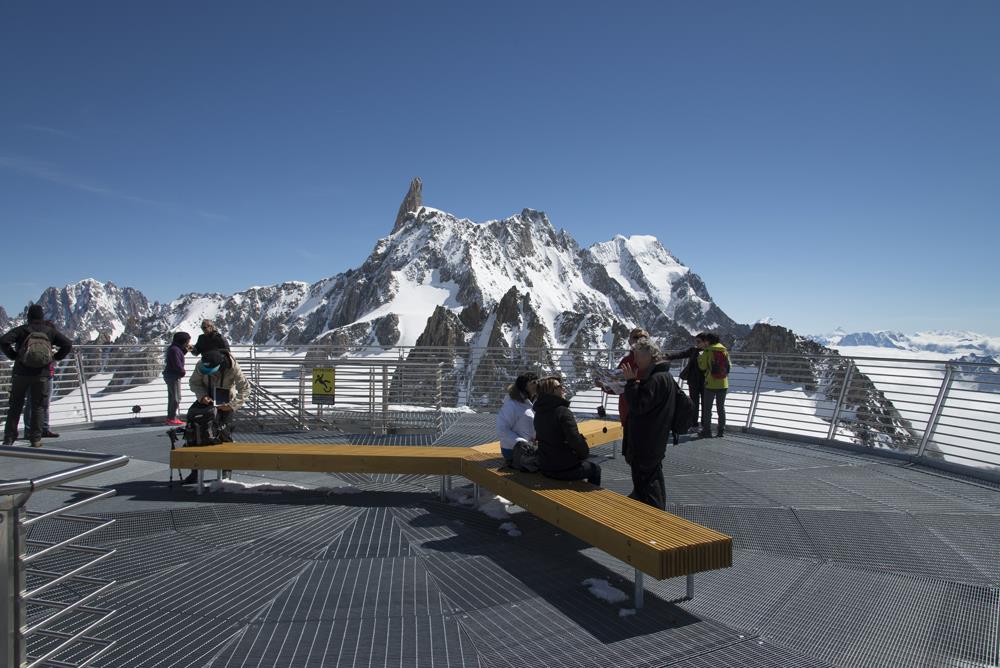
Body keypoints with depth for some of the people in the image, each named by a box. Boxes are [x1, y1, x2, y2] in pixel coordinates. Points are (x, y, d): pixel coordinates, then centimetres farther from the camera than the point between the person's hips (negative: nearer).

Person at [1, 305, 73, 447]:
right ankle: (35, 439, 6)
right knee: (38, 406, 7)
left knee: (15, 406, 11)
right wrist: (56, 357, 10)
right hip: (42, 374, 0)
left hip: (21, 373, 0)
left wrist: (13, 356, 3)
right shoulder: (50, 331, 6)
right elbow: (68, 344, 0)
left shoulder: (22, 329, 3)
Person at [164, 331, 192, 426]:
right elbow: (177, 364, -23)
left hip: (171, 375, 11)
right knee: (176, 398, -6)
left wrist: (186, 349, 7)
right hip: (173, 376, -11)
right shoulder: (175, 350, -21)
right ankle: (172, 418, -2)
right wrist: (183, 372, -8)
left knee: (172, 398, 16)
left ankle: (171, 418, 23)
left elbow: (179, 357, 19)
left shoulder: (175, 348, 9)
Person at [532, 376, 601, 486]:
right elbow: (575, 439, -24)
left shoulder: (538, 413, 3)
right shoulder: (563, 412, -21)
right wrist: (584, 454, -3)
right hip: (564, 470, -8)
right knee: (595, 469, 19)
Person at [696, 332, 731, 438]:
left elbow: (702, 367, -9)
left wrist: (699, 358, 7)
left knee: (707, 408, 5)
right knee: (721, 408, 12)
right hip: (723, 384, 5)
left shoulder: (707, 351, -11)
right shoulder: (724, 350, 5)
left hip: (711, 384, -5)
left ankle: (707, 431, 5)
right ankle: (721, 431, 14)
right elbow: (729, 365, 9)